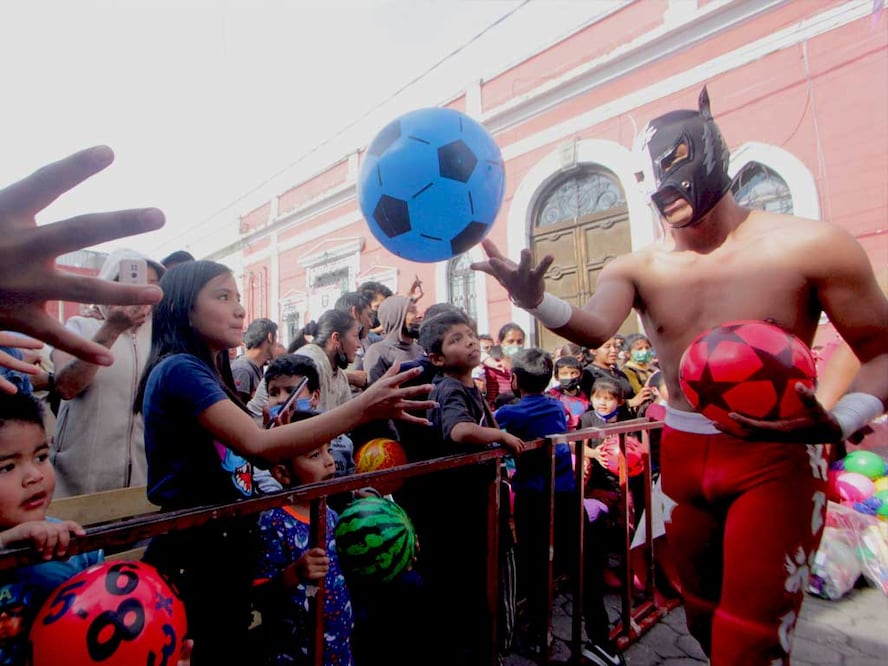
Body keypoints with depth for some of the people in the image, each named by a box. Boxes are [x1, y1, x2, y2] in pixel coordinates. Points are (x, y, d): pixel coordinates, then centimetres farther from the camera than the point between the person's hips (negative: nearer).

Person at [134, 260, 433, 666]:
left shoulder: (210, 373, 11)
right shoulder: (179, 369, -18)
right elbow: (257, 444, -31)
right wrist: (363, 408, -35)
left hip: (223, 552, 9)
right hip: (193, 559, -9)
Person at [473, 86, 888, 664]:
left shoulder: (810, 246, -9)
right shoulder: (638, 267, -2)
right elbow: (595, 328, -22)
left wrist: (839, 421, -23)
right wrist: (536, 300, -42)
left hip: (776, 459, -3)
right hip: (683, 457, 4)